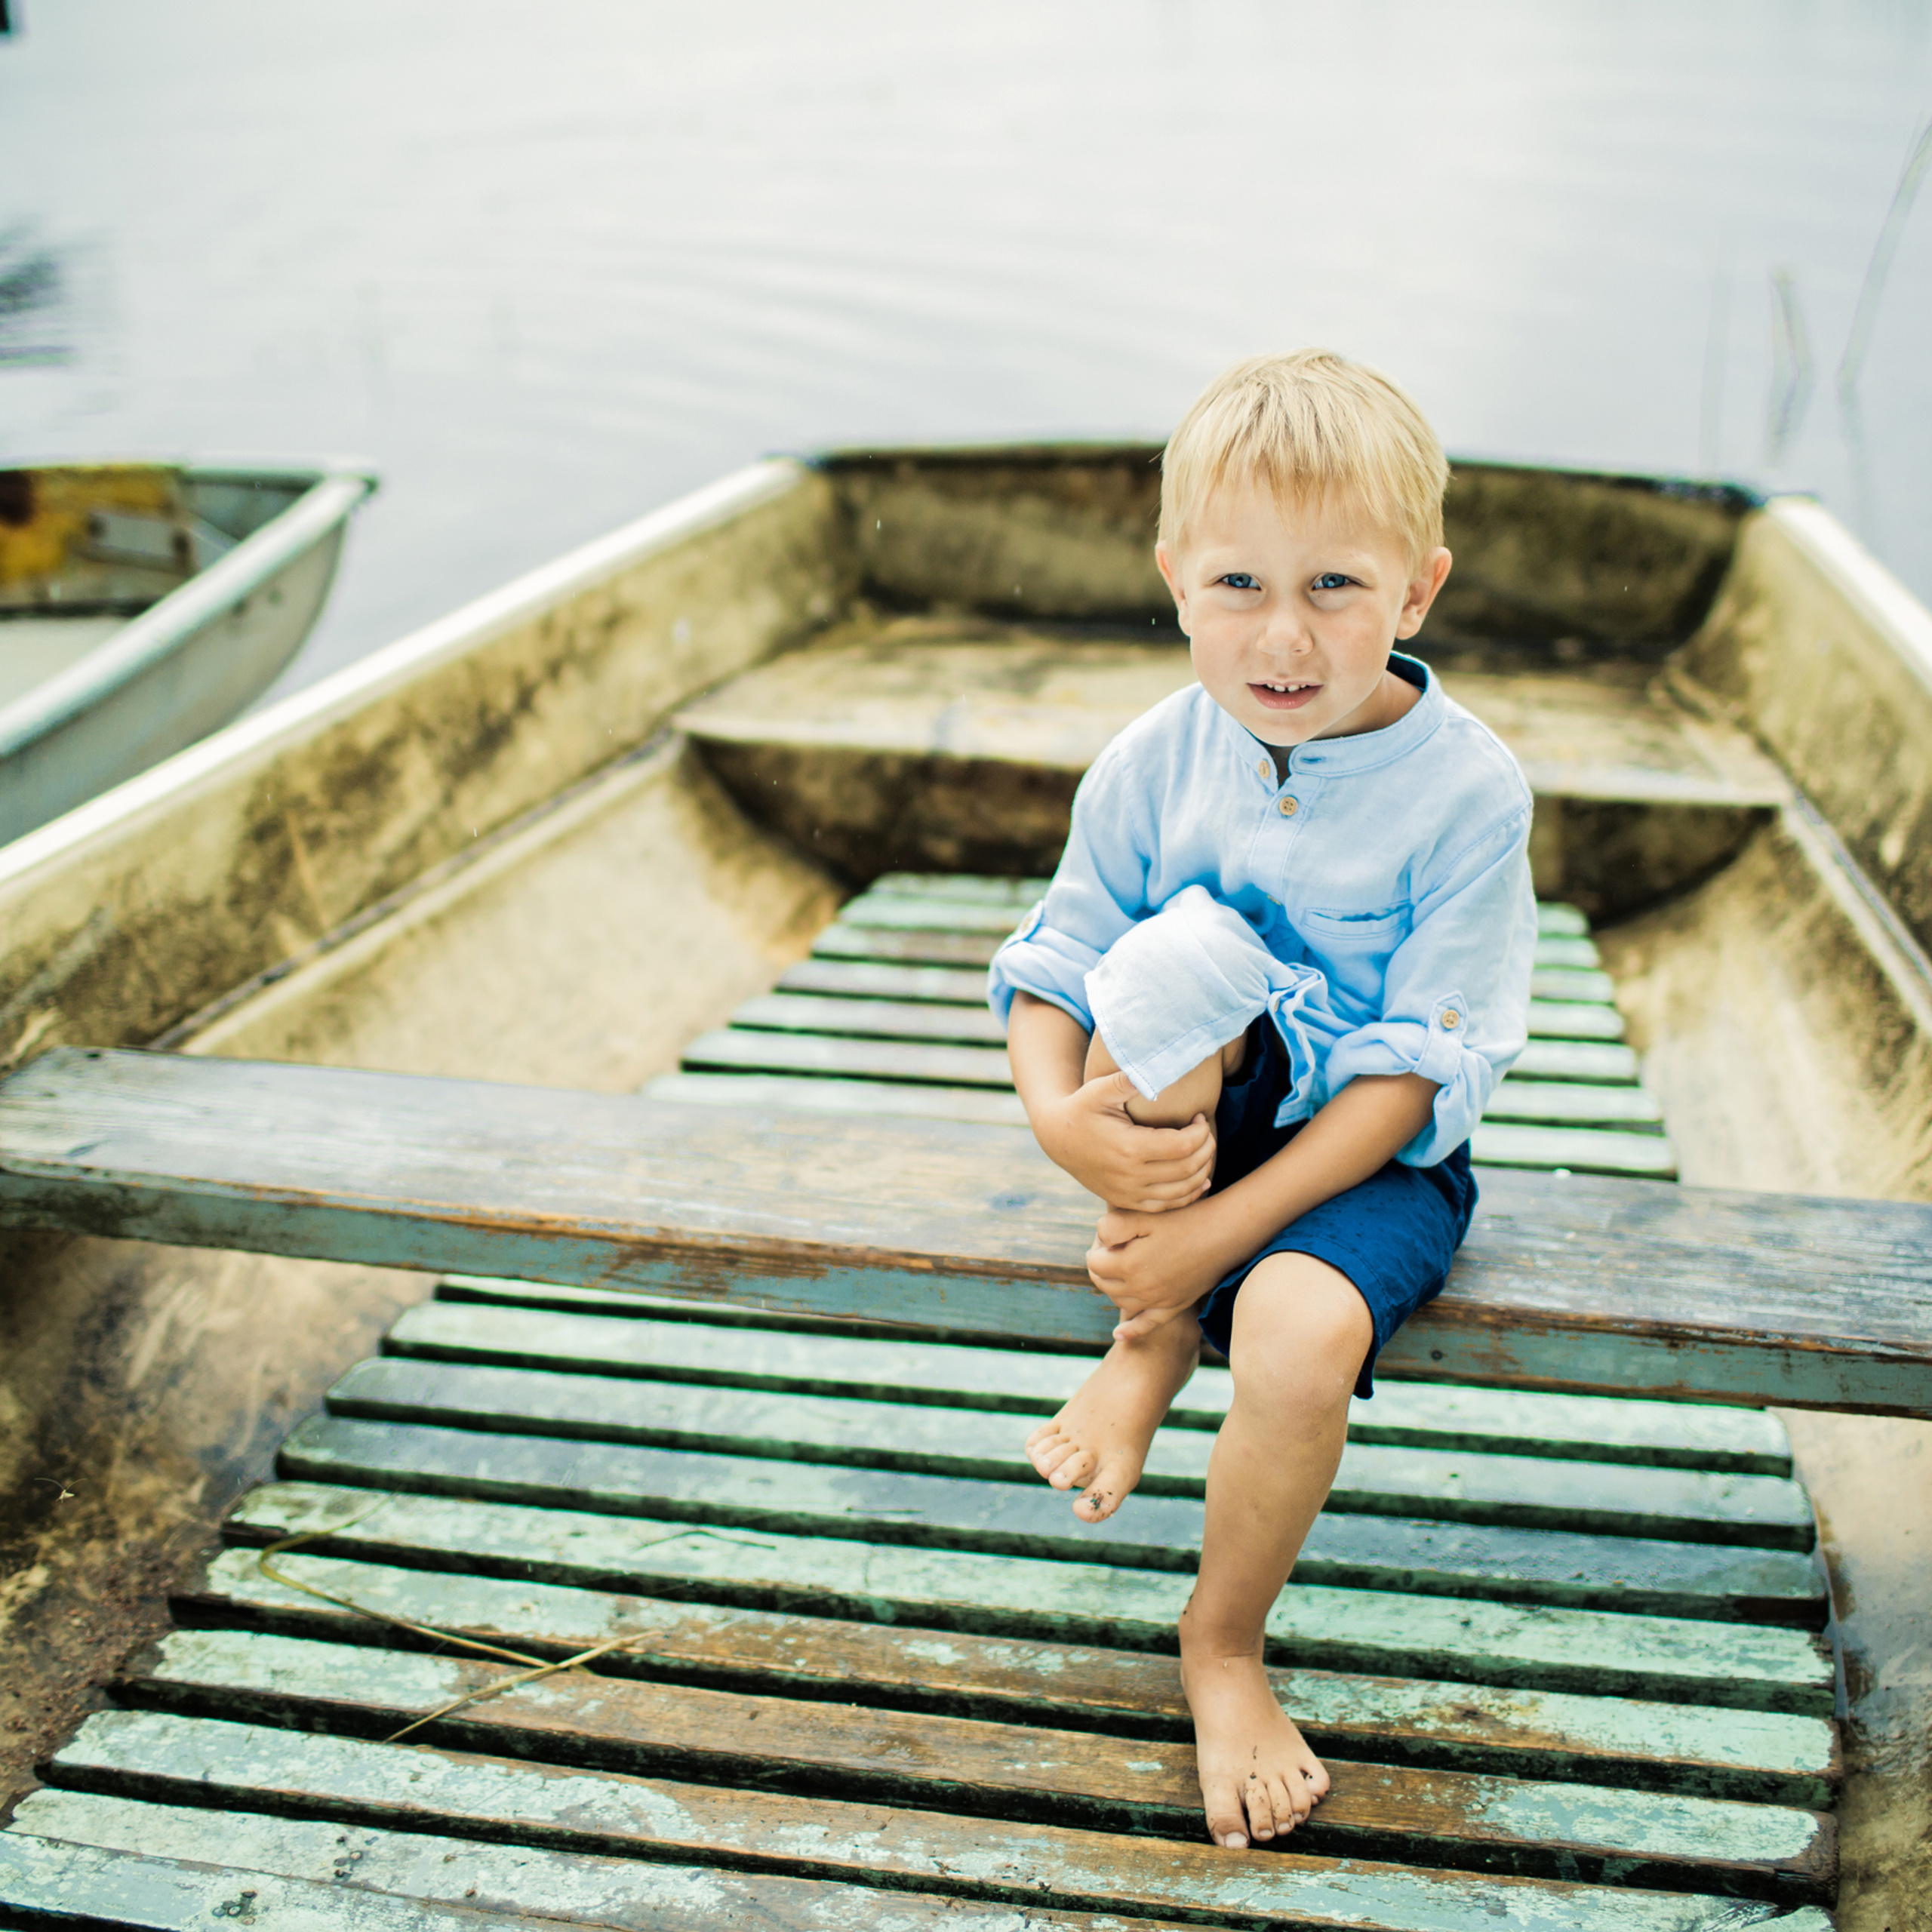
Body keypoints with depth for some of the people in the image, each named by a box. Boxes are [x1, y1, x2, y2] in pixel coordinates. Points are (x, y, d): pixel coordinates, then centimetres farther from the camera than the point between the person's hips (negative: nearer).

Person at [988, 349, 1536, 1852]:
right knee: (1183, 951, -30)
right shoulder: (1153, 766, -7)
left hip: (1375, 1156, -2)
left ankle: (1223, 1644, -1)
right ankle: (1149, 1341, -12)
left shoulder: (1466, 793, -16)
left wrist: (1224, 1226, -26)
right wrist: (1064, 1119, -26)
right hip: (1199, 1117, 3)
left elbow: (1420, 1073, -18)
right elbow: (1049, 971, -2)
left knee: (1301, 1334, -33)